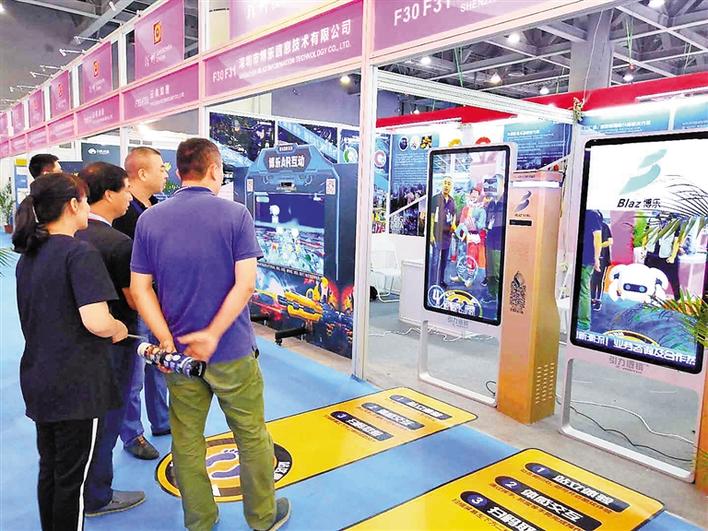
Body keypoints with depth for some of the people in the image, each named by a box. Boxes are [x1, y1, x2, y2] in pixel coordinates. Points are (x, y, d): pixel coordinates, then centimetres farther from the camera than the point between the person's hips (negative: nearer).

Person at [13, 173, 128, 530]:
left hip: (38, 381, 8)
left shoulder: (27, 256, 9)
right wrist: (118, 329, -7)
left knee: (49, 469, 21)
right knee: (71, 477, 6)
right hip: (75, 384, -8)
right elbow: (97, 322, -28)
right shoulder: (80, 253, -17)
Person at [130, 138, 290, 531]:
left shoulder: (149, 219, 0)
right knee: (252, 435, 14)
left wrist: (166, 340, -9)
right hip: (232, 351, -3)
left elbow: (140, 288, -4)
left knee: (186, 438, 17)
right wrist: (213, 334, -15)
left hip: (177, 351, 3)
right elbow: (245, 284, -18)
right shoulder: (236, 214, -10)